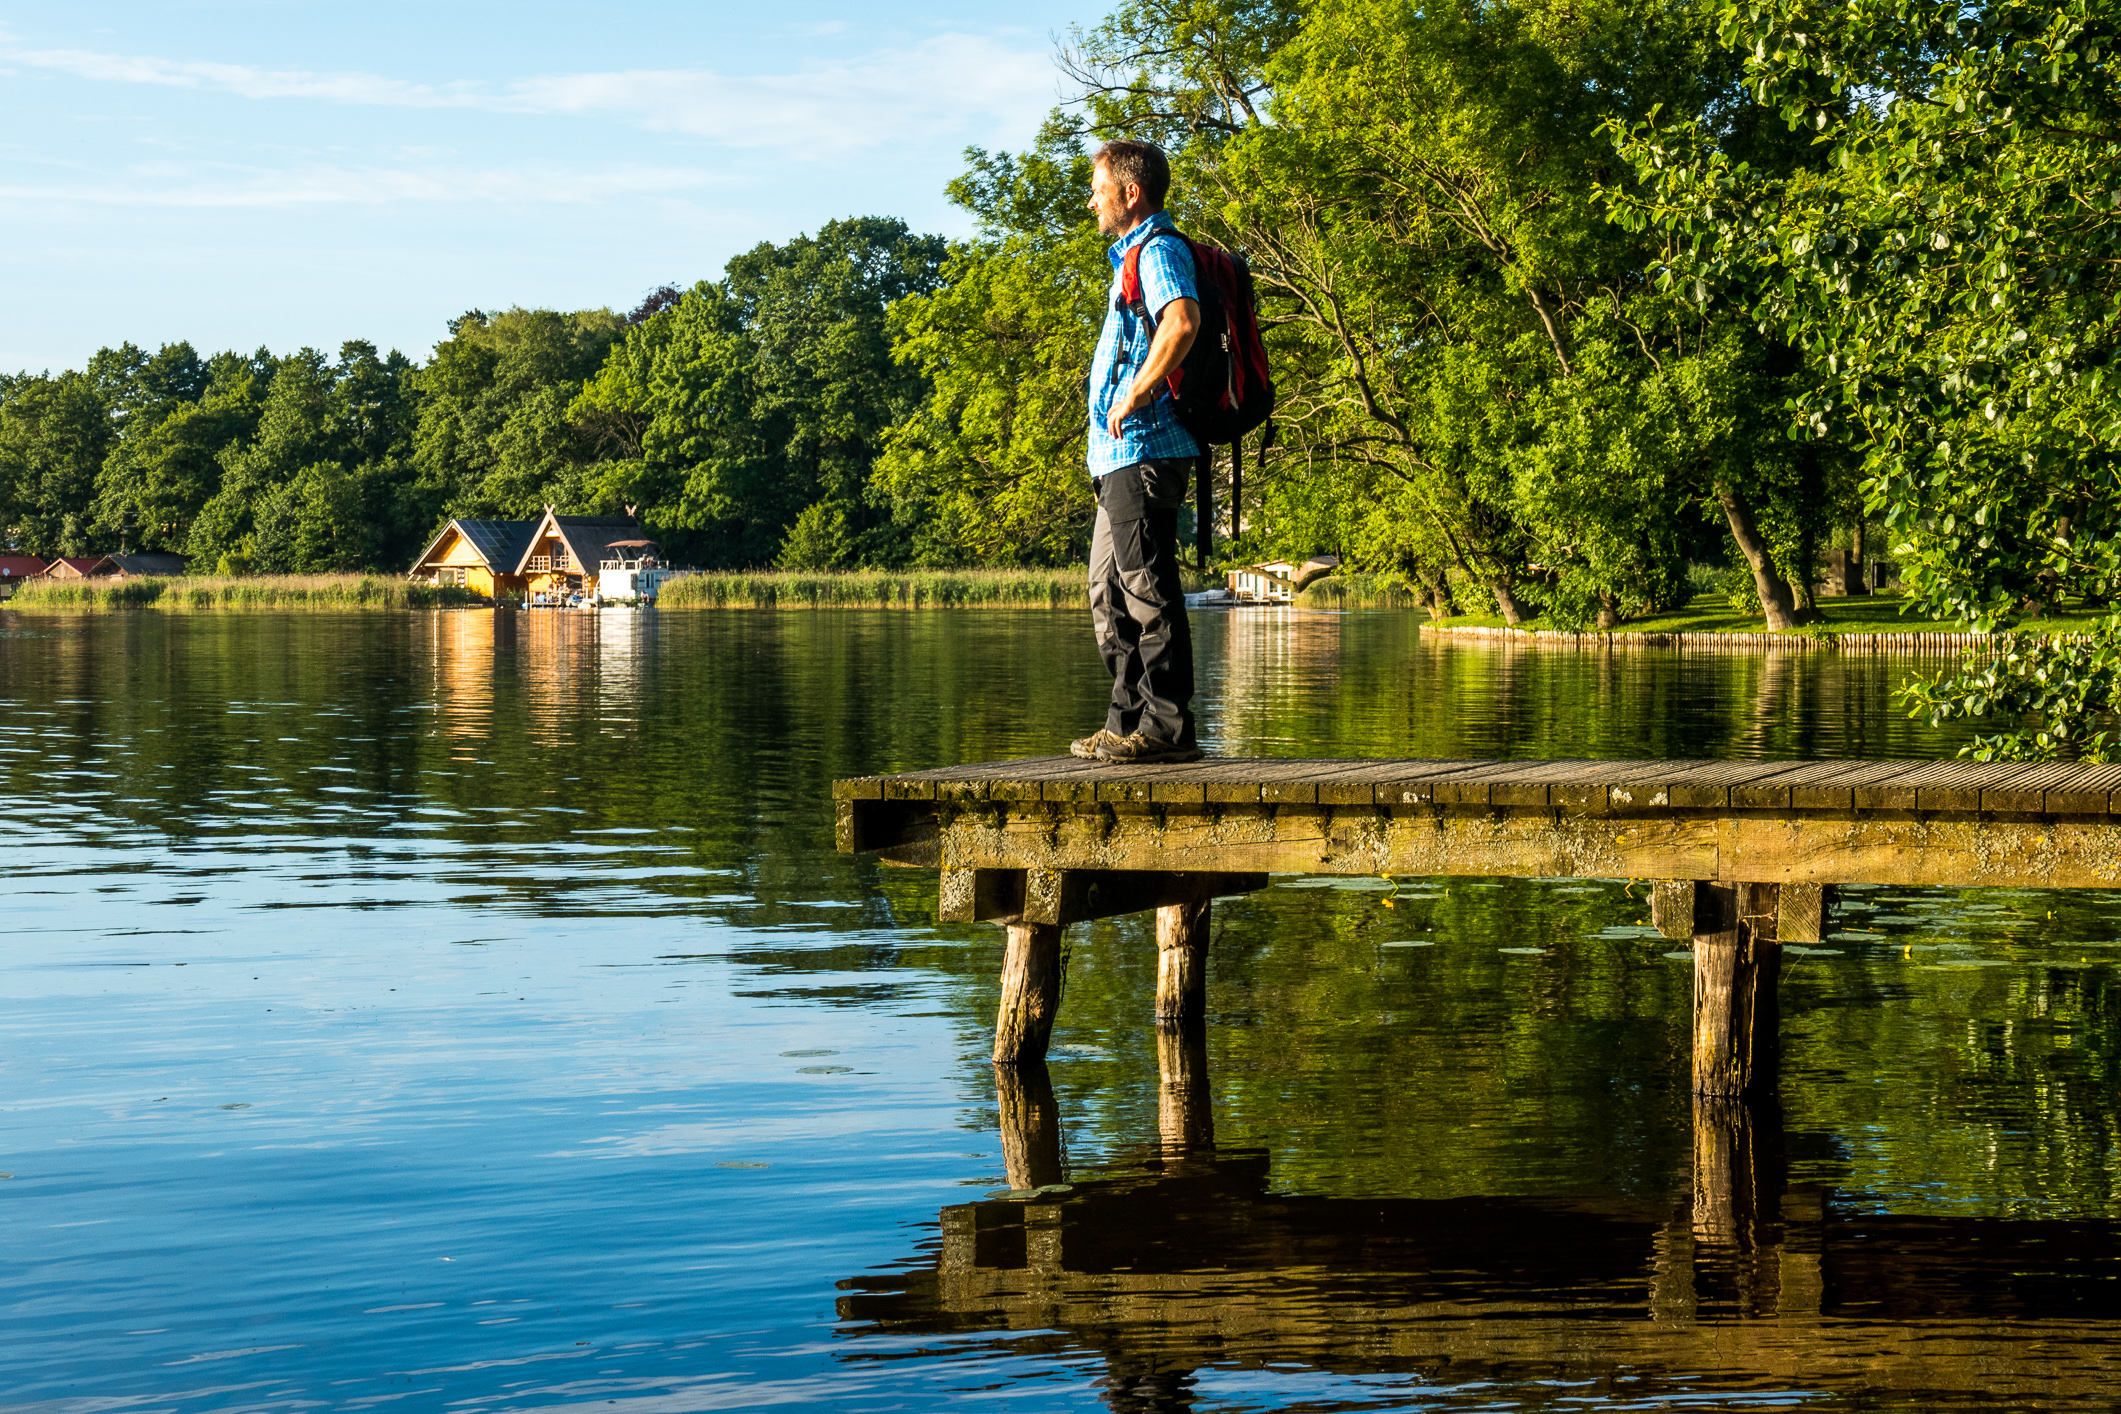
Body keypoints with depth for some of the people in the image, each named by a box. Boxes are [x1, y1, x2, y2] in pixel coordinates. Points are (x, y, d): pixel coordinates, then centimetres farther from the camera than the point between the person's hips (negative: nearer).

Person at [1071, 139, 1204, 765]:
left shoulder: (1160, 249, -10)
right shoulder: (1136, 254, 23)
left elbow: (1182, 321, -29)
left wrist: (1136, 394, -22)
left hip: (1143, 449, -11)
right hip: (1122, 455, 11)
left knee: (1149, 591, -10)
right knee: (1110, 594, 13)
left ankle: (1166, 726, -9)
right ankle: (1129, 722, 17)